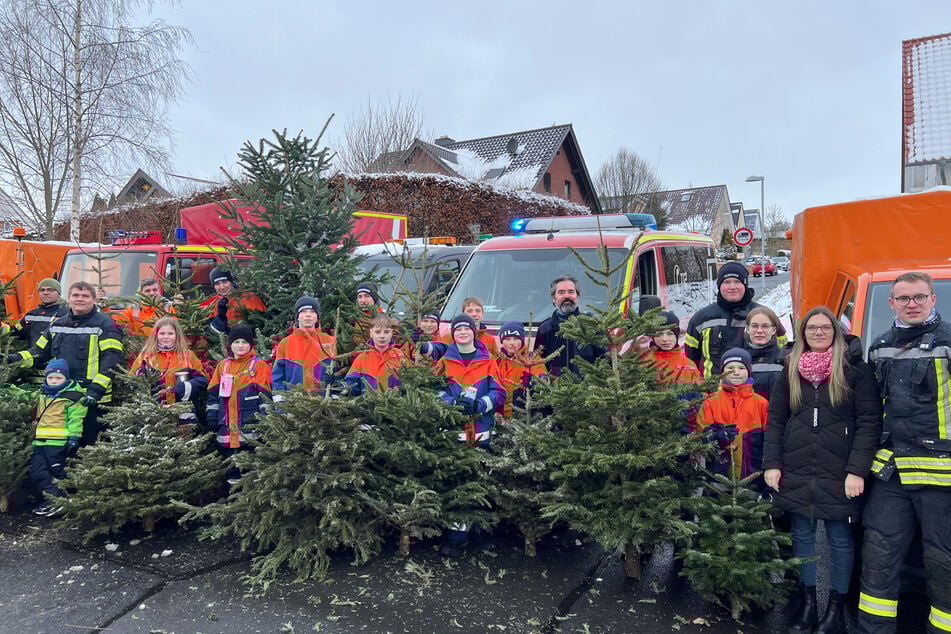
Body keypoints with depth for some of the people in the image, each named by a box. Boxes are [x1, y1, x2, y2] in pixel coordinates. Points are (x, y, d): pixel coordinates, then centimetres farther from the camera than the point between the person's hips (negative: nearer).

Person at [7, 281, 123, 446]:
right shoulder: (57, 325, 14)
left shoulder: (105, 324, -6)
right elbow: (39, 352, 20)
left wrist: (97, 389, -22)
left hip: (91, 398, -6)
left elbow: (111, 360, -14)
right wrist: (20, 358, -2)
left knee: (88, 442, 2)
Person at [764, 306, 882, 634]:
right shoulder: (791, 370, 8)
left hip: (839, 473, -3)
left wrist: (857, 470, -13)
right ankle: (807, 603, 24)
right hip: (796, 472, 3)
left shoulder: (856, 370, -2)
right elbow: (775, 419, 8)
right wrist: (772, 463, 0)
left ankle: (836, 607, 22)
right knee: (802, 536, 10)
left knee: (840, 539, 7)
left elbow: (869, 422, -6)